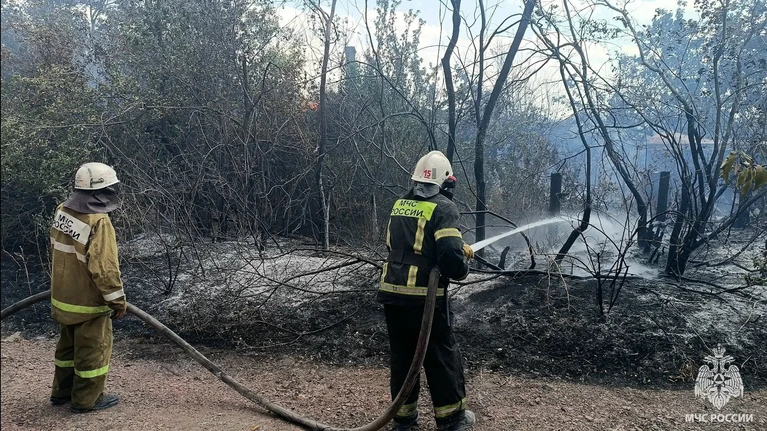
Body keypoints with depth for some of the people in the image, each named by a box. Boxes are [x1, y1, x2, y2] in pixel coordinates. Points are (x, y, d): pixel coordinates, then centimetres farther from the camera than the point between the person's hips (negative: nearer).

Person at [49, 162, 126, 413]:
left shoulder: (62, 212, 0)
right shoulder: (98, 222, -27)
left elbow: (57, 253, 14)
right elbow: (104, 269, -26)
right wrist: (118, 300, -15)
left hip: (62, 298, 9)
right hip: (88, 302, -8)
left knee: (68, 345, 24)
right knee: (93, 350, 8)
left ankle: (61, 392, 38)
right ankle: (86, 400, 21)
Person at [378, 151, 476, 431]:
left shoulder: (400, 205, 11)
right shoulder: (443, 207, -11)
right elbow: (451, 255, -22)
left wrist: (459, 246, 20)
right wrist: (462, 268, 2)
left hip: (391, 293, 6)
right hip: (424, 297, -6)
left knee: (402, 355, 18)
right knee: (442, 356, 11)